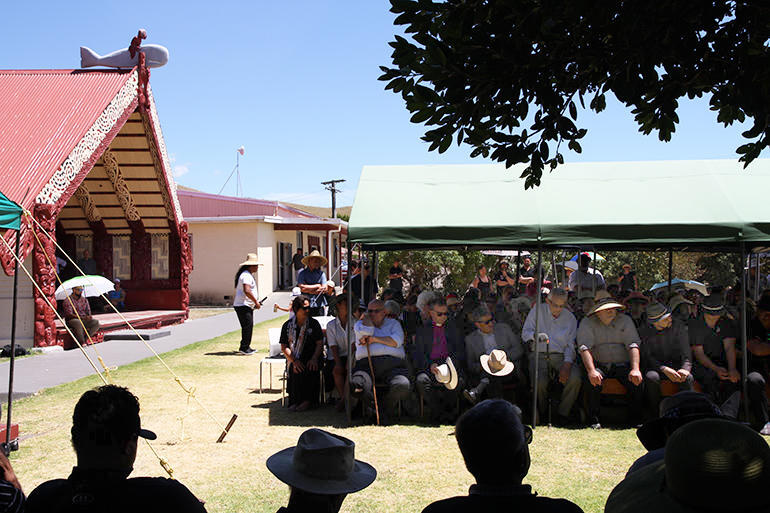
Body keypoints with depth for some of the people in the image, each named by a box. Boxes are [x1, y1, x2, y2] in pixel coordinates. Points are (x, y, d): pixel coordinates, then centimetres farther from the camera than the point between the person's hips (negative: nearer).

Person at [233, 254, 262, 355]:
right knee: (247, 326, -11)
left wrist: (255, 303, 19)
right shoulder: (246, 275, -16)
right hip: (243, 306, -11)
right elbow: (247, 291, -27)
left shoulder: (248, 275, 20)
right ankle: (244, 348, -8)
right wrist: (256, 302, -18)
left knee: (248, 326, 11)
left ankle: (246, 347, 17)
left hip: (247, 306, 11)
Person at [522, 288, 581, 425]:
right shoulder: (537, 311, 7)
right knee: (540, 383, -31)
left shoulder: (570, 318, 10)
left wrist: (567, 364, -10)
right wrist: (536, 335, -22)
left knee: (575, 378, -29)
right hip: (539, 355, -1)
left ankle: (562, 413, -7)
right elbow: (525, 333, 2)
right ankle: (542, 415, -1)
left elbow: (570, 345, 7)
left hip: (561, 356, 2)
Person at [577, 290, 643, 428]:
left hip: (622, 364, 2)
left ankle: (636, 419, -8)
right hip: (599, 365, -2)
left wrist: (635, 369, -19)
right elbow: (584, 348, -12)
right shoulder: (587, 323, 1)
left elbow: (633, 345, -3)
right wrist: (591, 370, -29)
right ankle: (594, 420, -18)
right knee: (594, 379, -32)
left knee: (635, 380, -26)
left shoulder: (625, 321, 8)